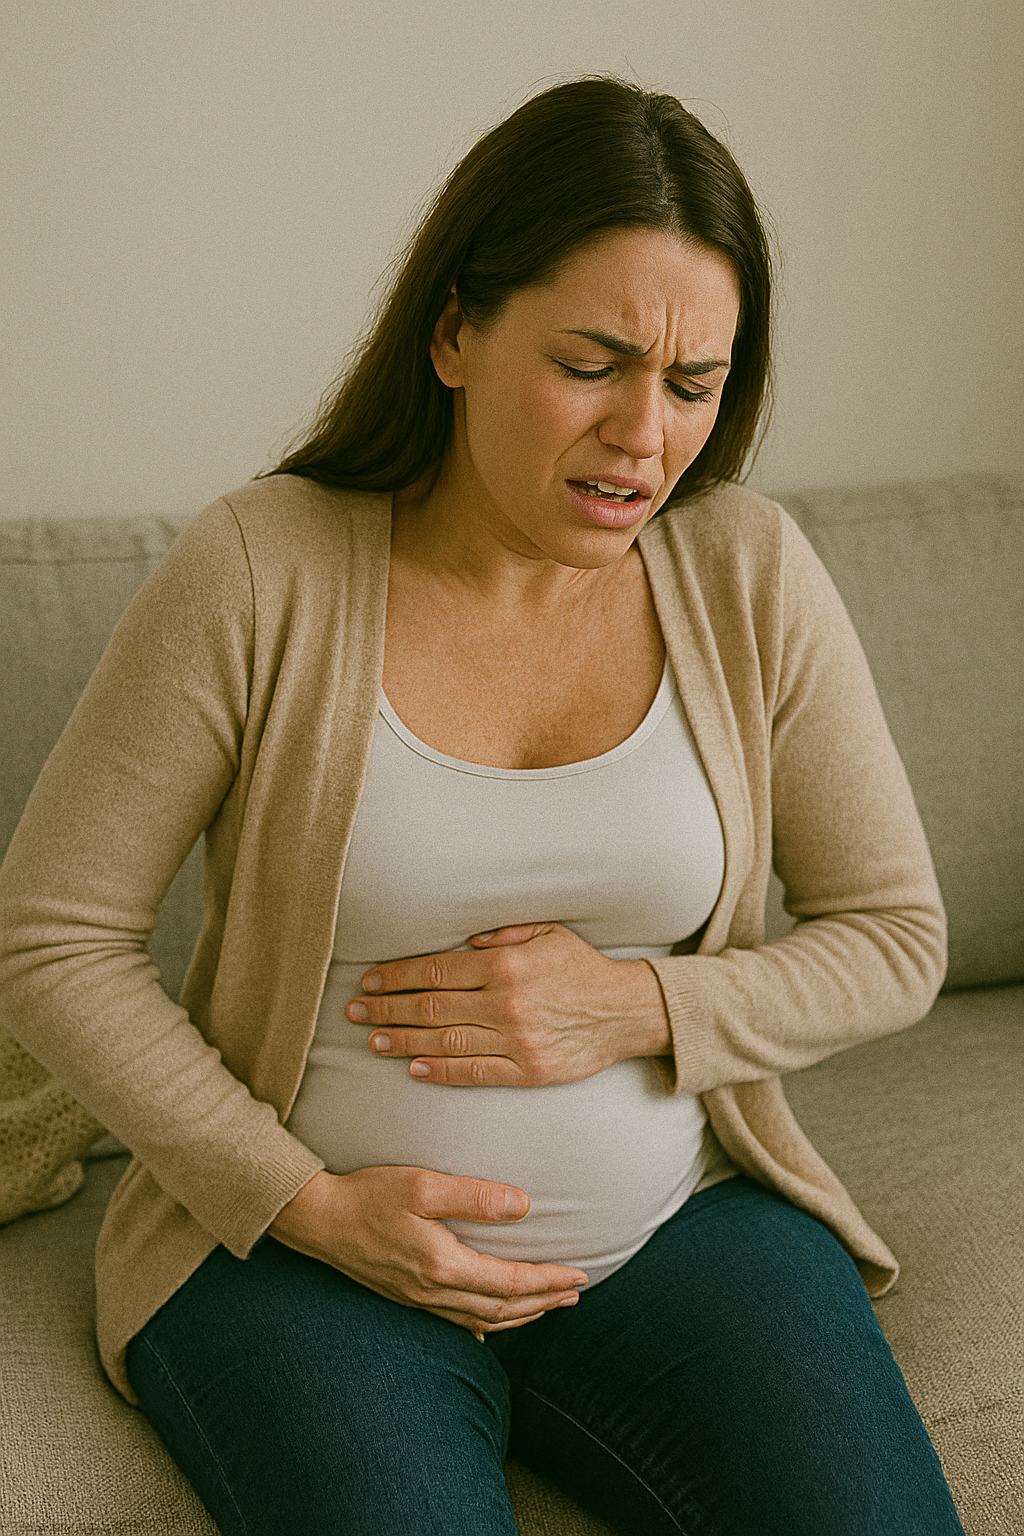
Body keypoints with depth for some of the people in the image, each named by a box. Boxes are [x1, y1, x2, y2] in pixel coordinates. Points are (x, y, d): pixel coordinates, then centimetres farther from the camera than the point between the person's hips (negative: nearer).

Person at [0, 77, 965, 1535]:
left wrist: (636, 1006, -13)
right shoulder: (257, 573, -11)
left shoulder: (750, 571, -3)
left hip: (682, 1223, 3)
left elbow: (895, 937, 4)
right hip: (302, 1250, -2)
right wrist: (304, 1202, -13)